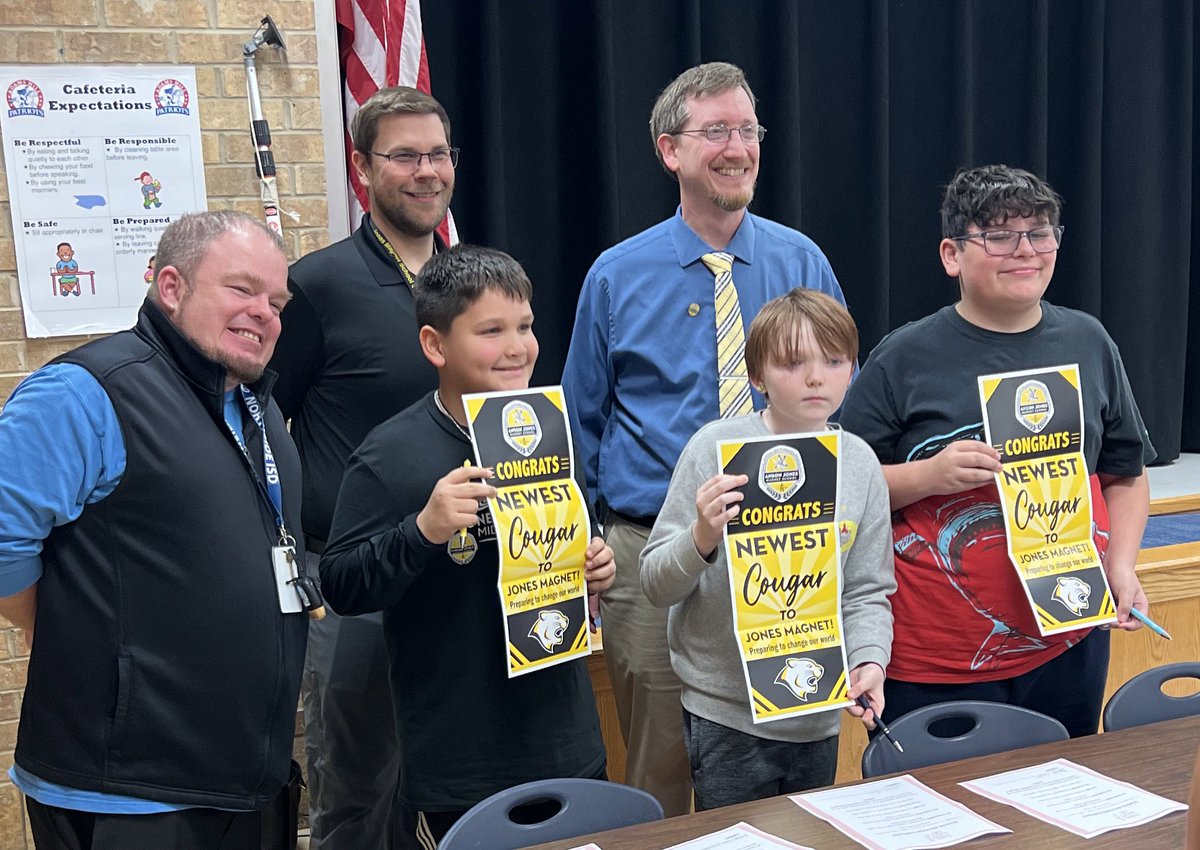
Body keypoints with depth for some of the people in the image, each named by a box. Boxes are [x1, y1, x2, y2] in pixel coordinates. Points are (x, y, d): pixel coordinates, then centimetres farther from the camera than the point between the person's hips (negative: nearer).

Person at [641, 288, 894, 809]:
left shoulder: (860, 463, 0)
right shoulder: (716, 448, -12)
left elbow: (868, 591, 7)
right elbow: (656, 586, -9)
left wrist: (869, 660, -11)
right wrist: (702, 537, -28)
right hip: (727, 716, -4)